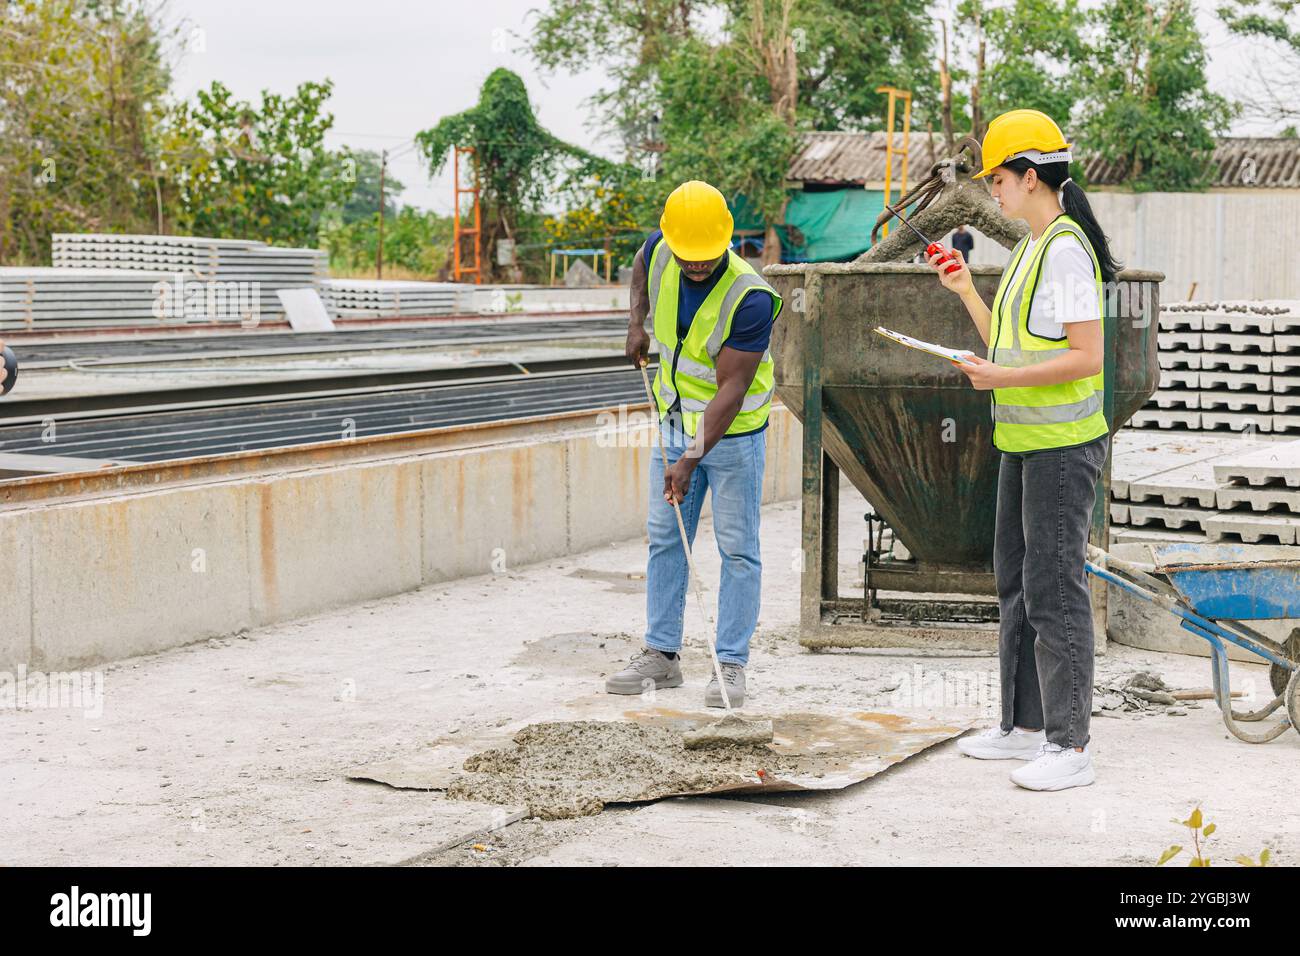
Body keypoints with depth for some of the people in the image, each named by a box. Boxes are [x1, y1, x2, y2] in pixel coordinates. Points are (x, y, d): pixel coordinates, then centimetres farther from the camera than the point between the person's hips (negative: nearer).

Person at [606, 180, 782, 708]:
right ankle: (662, 654, 17)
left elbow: (730, 390, -28)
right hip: (674, 421, 6)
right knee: (665, 538, 9)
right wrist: (636, 320, 6)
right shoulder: (660, 251, -11)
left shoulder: (750, 298, -28)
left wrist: (693, 459, -30)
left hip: (734, 429, -6)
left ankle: (731, 664, 5)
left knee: (737, 549, -1)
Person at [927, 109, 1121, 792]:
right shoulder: (1029, 250, 16)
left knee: (1054, 592, -8)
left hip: (1063, 446, -11)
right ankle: (1024, 726, 26)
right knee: (1017, 583, 16)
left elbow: (1086, 357, -21)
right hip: (1023, 444, 11)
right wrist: (965, 293, 15)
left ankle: (1070, 747, -3)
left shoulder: (1067, 250, -15)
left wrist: (1001, 378, -19)